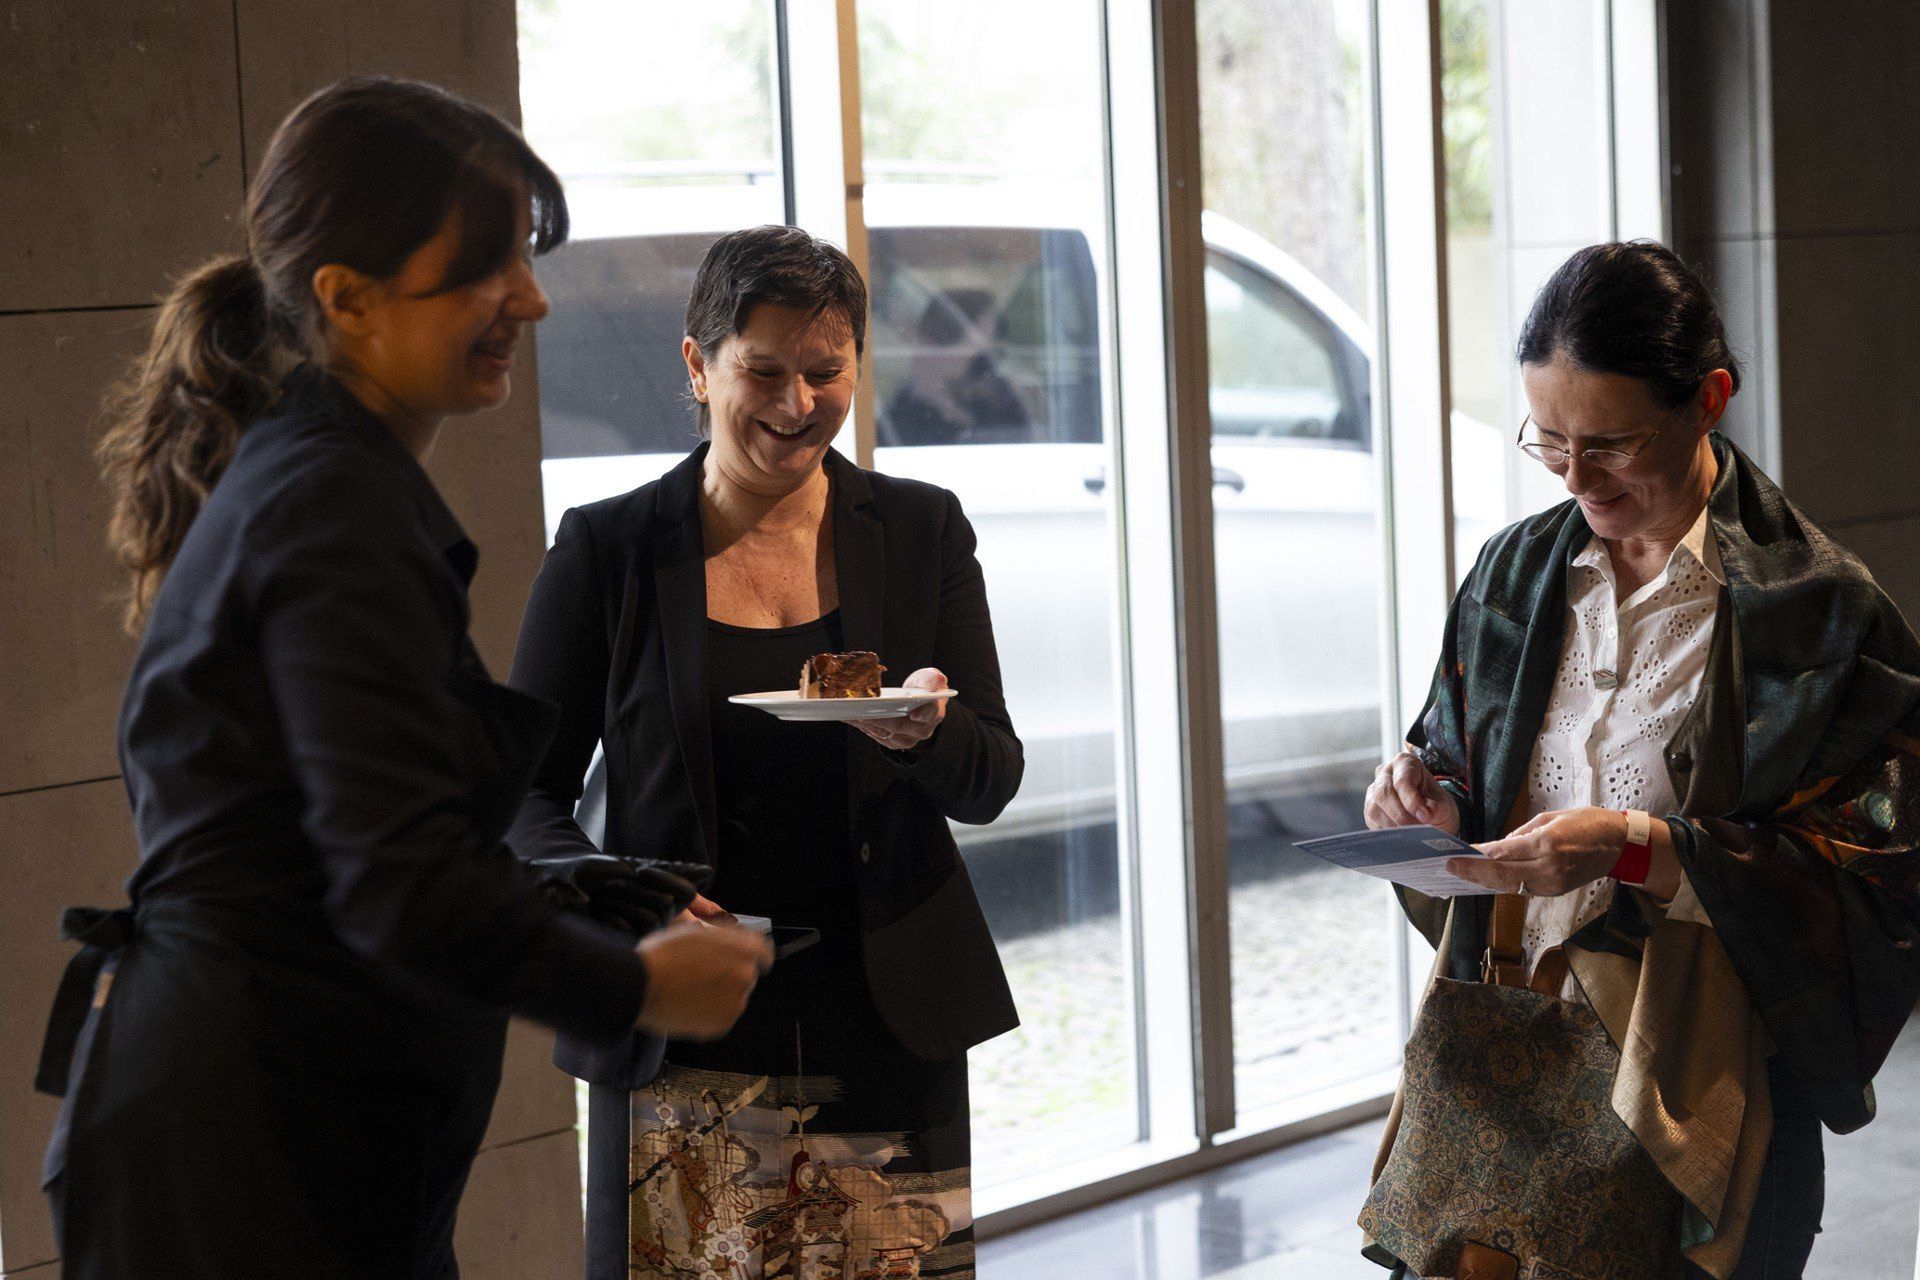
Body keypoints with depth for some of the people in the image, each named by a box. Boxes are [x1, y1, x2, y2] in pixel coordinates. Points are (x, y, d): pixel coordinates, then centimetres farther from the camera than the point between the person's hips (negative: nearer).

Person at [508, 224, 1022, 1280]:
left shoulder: (921, 532, 7)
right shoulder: (606, 549, 2)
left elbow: (991, 781, 4)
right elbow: (526, 788, 3)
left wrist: (924, 735, -18)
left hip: (889, 1034, 2)